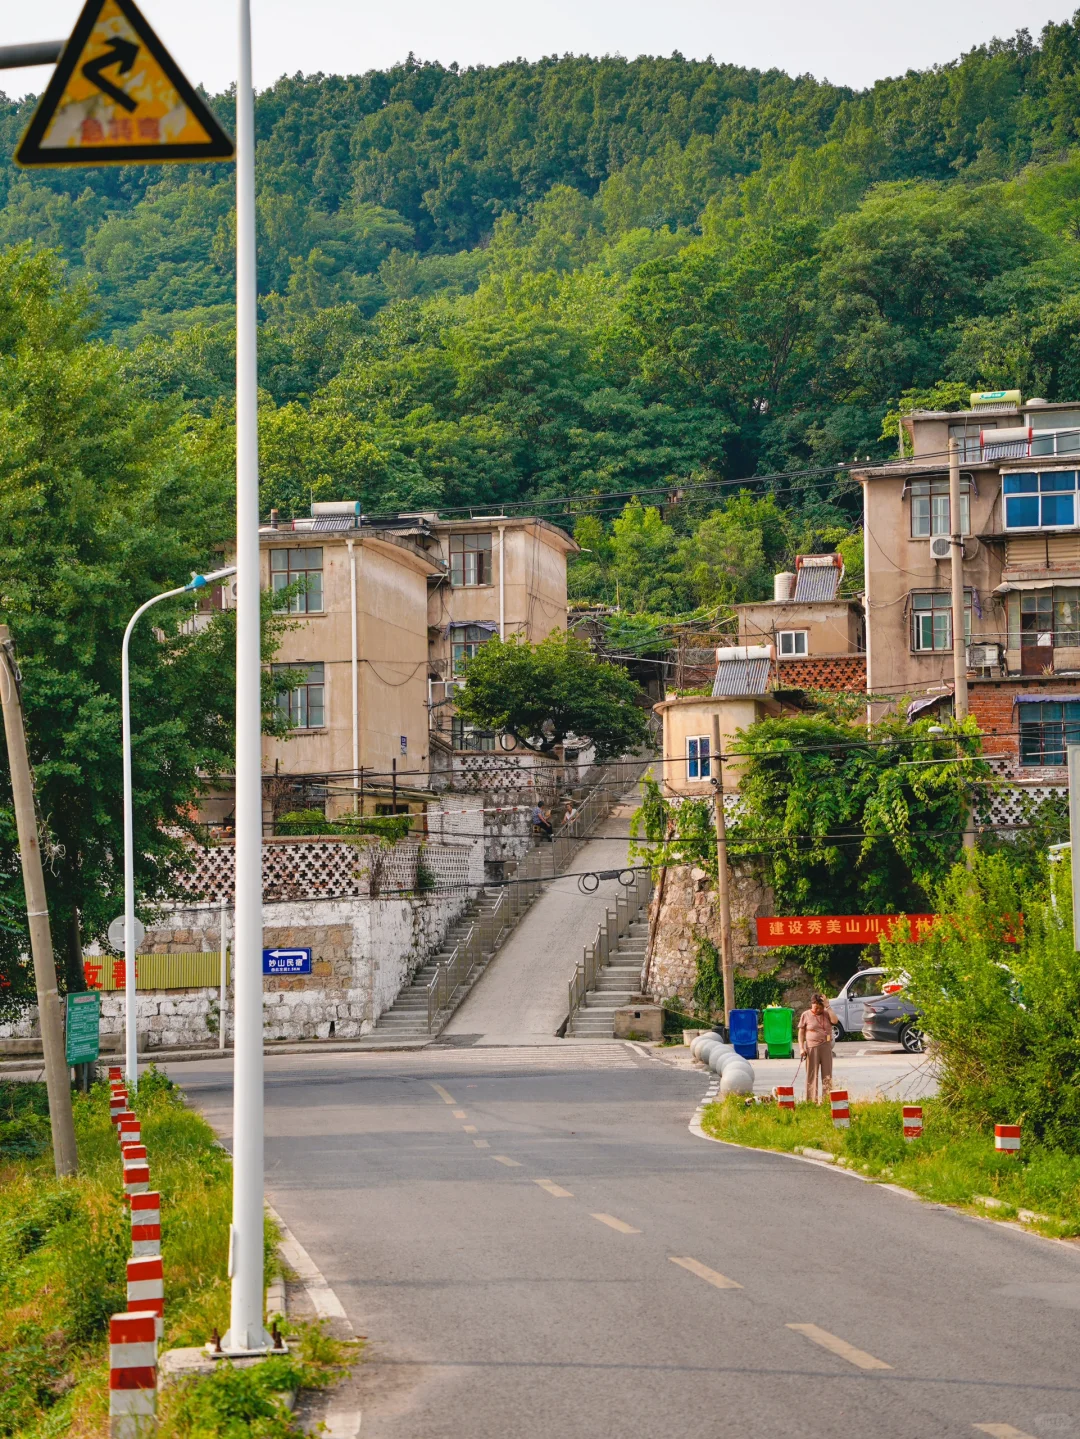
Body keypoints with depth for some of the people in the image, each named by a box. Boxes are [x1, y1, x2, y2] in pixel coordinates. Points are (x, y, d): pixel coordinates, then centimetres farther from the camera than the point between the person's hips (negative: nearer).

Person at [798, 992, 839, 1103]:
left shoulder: (826, 1013, 7)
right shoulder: (806, 1015, 2)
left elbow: (834, 1020, -14)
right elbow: (801, 1032, 3)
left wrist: (827, 1007, -13)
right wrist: (801, 1048, -6)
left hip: (826, 1047, 2)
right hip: (812, 1048, -2)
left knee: (827, 1075, 4)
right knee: (812, 1075, 0)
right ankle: (812, 1101, 2)